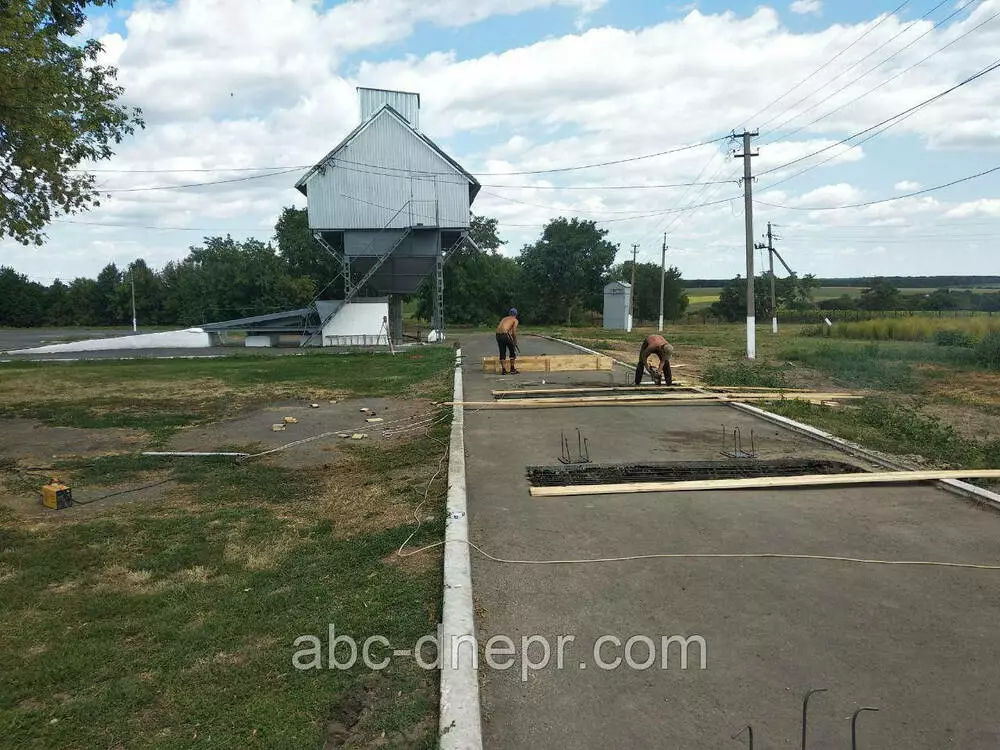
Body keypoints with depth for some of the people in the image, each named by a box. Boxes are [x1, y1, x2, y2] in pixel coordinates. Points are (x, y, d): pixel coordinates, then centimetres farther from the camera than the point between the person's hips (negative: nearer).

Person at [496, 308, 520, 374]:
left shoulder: (504, 318, 28)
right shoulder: (515, 320, 11)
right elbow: (514, 331, -3)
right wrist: (515, 341, 9)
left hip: (498, 334, 5)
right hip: (505, 334, -5)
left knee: (502, 353, 15)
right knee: (512, 351, 11)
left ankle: (503, 370, 12)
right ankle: (512, 369, 13)